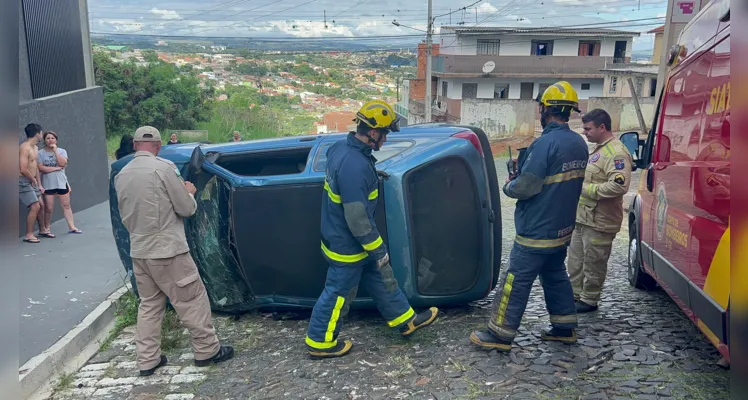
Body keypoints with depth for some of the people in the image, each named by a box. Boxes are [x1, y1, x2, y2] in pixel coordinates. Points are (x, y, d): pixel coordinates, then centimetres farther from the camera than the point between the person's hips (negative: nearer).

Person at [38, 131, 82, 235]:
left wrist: (55, 151, -13)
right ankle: (46, 229, 15)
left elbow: (63, 163, -12)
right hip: (48, 184, -2)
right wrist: (56, 168, -14)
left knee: (66, 205, 6)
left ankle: (71, 227, 12)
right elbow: (41, 168, -12)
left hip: (62, 183, 2)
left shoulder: (62, 151, 4)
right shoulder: (41, 153, -2)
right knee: (49, 208, 2)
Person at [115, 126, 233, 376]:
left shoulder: (121, 175, 7)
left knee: (149, 305, 16)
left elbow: (125, 216, 16)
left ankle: (147, 360, 19)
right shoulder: (164, 168, -14)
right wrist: (189, 193, 10)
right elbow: (187, 209, -10)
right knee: (192, 299, 6)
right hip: (167, 250, -7)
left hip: (138, 251, 7)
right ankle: (207, 350, 15)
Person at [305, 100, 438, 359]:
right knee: (339, 293, 9)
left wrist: (372, 175, 27)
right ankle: (319, 342, 27)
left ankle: (405, 320, 37)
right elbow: (357, 218, -30)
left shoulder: (343, 148, -3)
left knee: (381, 280, 21)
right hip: (347, 245, -10)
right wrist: (378, 250, -20)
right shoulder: (354, 166, -33)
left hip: (344, 238, 10)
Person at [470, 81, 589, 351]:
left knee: (516, 281, -1)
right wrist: (523, 173, 10)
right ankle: (565, 328, 29)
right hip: (562, 229, 9)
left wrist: (509, 186, -1)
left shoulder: (546, 143, -21)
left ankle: (499, 334, 6)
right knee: (555, 276, 21)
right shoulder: (579, 144, 7)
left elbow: (525, 187, -23)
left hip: (536, 231, -9)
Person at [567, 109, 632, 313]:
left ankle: (589, 300, 15)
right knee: (576, 260, 18)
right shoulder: (598, 149, 15)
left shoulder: (616, 152, -17)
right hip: (582, 217, 10)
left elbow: (619, 186, -28)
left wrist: (586, 189, -22)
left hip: (599, 221, -10)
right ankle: (575, 294, 29)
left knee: (593, 263, 2)